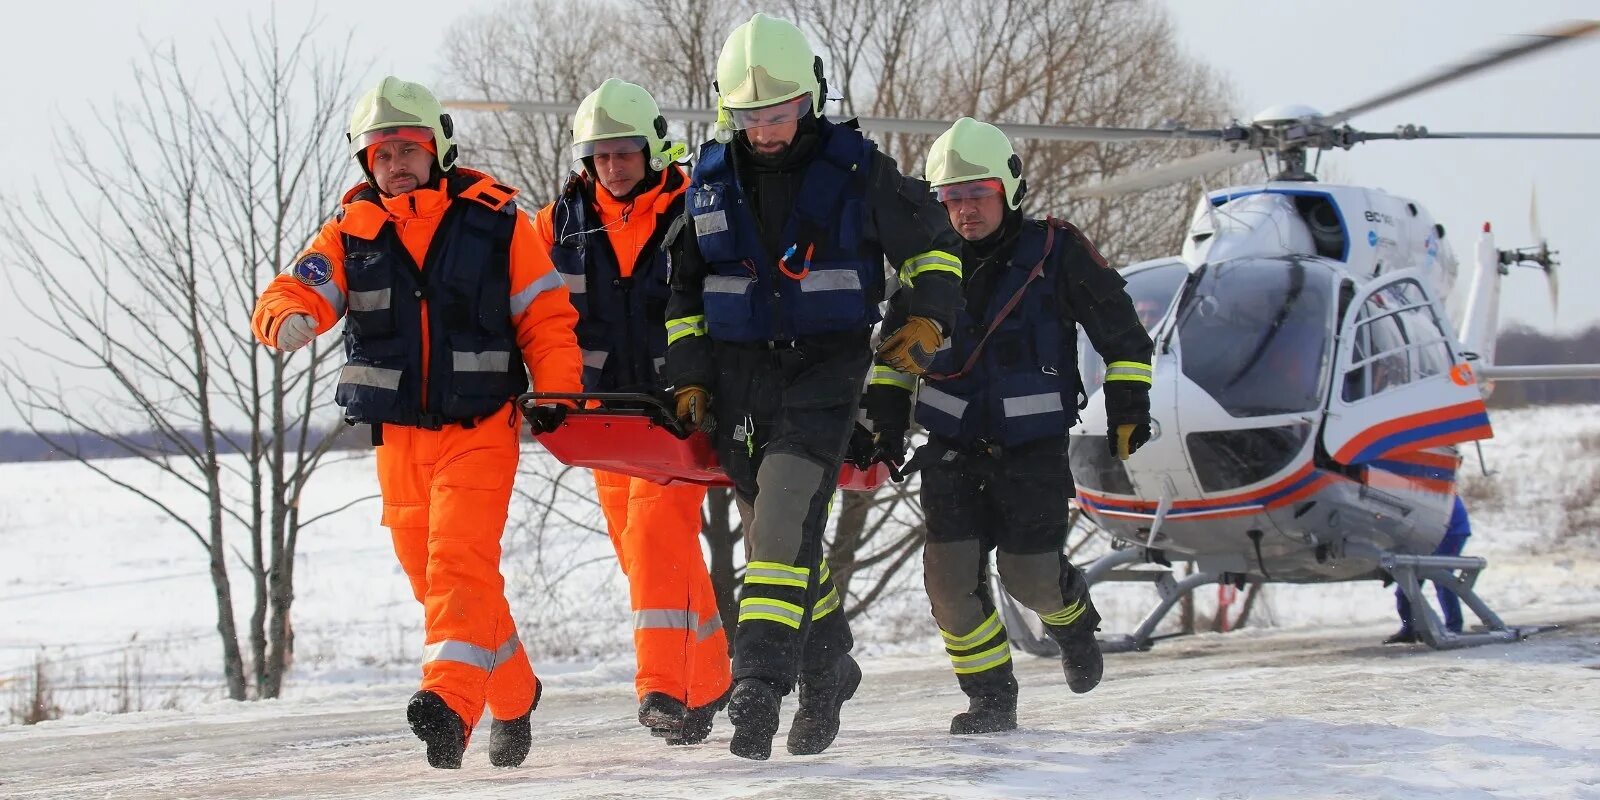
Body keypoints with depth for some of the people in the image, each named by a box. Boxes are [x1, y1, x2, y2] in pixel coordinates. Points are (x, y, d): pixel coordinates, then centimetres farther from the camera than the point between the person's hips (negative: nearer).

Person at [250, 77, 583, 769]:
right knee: (430, 575, 11)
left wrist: (559, 398, -10)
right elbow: (295, 291, -9)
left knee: (460, 562, -21)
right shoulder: (350, 234, 5)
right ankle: (514, 696, 29)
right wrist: (288, 319, -33)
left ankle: (451, 700, -30)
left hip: (479, 427, -4)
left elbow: (546, 316, 2)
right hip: (398, 436, 4)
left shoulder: (493, 220, -1)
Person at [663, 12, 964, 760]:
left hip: (825, 369, -4)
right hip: (739, 375, 4)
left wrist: (927, 315, -5)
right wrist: (689, 378, 8)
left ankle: (760, 683, -25)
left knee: (787, 519, -21)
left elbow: (931, 242, 9)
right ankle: (826, 668, 28)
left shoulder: (855, 168, -4)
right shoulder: (710, 179, 4)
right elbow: (681, 286, 16)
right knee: (774, 530, 9)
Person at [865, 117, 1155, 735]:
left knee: (1029, 575, -5)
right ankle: (990, 698, 6)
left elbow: (1120, 330, 3)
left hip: (1034, 445, -3)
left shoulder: (1057, 252, -6)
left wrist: (1128, 407, -2)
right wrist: (886, 418, 11)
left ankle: (1072, 617, 32)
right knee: (950, 571, -8)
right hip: (952, 444, 3)